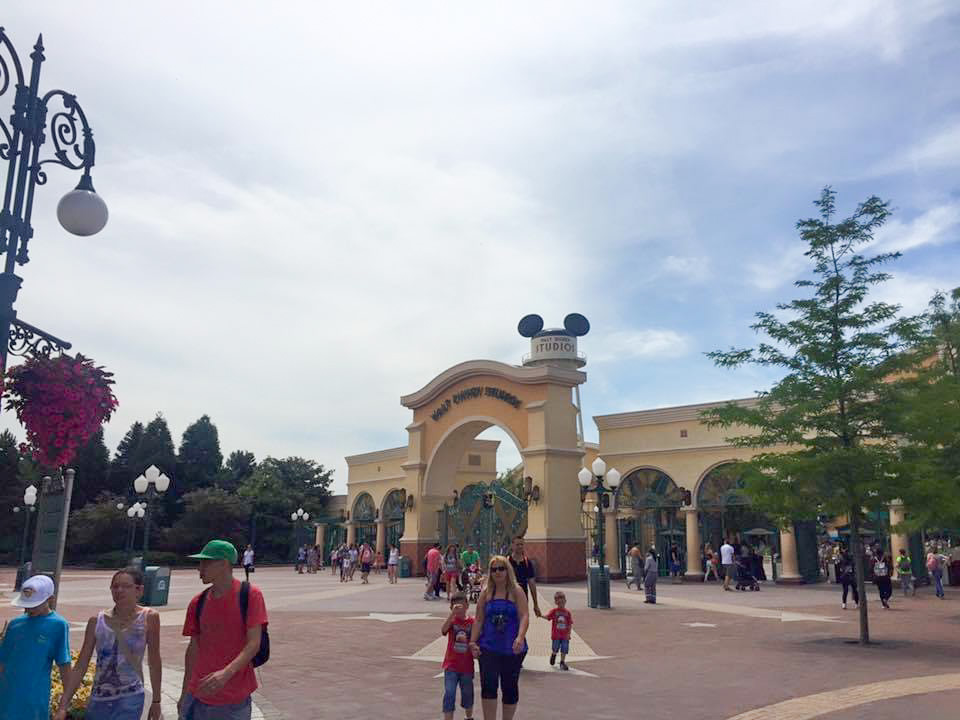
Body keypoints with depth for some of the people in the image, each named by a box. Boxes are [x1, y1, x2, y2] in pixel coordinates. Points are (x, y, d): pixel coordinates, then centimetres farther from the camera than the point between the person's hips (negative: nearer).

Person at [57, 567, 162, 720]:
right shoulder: (97, 621, -1)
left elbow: (154, 663, -1)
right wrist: (63, 706, -2)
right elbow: (80, 667, 2)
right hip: (98, 700, 4)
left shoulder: (149, 618, -8)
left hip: (130, 699, -3)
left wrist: (156, 700, 3)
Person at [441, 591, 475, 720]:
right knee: (449, 694, -12)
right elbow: (443, 630, -29)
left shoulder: (472, 622, -3)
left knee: (467, 694, 17)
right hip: (451, 665, -2)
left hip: (467, 666, 2)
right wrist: (453, 613, -41)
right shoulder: (451, 620, -7)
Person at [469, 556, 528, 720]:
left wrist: (520, 637, -28)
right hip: (488, 647, 1)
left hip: (512, 648, -1)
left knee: (510, 688, 10)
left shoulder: (516, 592, -2)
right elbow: (479, 620, 6)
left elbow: (524, 616, -12)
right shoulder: (486, 593, 5)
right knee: (488, 685, -10)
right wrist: (473, 642, -3)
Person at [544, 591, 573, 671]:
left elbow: (570, 624, 2)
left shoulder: (568, 612, 0)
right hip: (556, 635, -2)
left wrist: (569, 633, -6)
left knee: (564, 650, 2)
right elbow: (547, 617, -15)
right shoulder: (554, 611, -3)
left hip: (565, 635, 2)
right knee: (555, 649, 5)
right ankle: (553, 655, 38)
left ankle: (562, 663, 18)